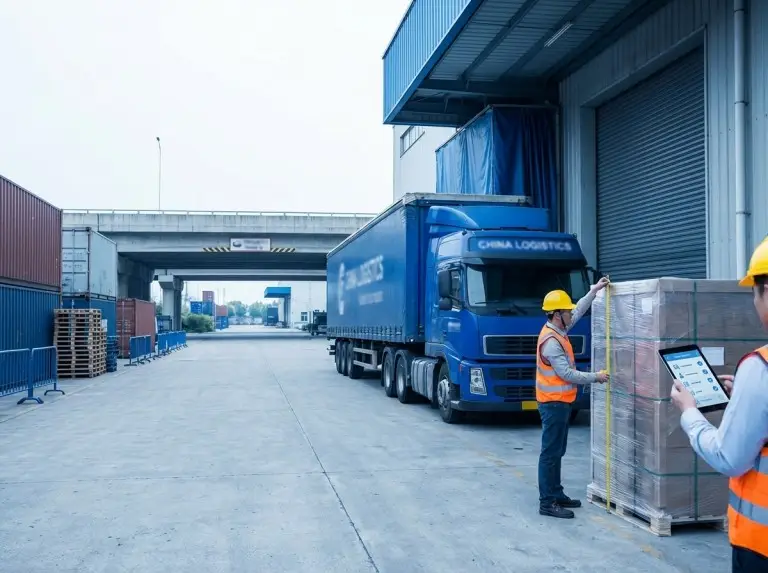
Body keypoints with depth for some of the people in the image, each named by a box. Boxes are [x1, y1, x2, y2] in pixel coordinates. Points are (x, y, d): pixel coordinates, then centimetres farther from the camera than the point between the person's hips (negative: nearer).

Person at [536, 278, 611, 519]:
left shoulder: (557, 330, 7)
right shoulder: (551, 341, -22)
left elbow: (579, 311, 22)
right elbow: (567, 374, -22)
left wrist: (594, 290, 19)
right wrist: (595, 377, -12)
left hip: (559, 402, 10)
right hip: (554, 403, -10)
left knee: (557, 452, 15)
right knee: (550, 452, -6)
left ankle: (556, 495, 24)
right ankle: (547, 502, -2)